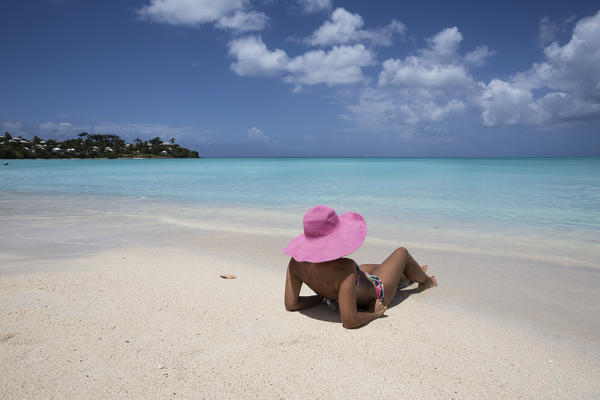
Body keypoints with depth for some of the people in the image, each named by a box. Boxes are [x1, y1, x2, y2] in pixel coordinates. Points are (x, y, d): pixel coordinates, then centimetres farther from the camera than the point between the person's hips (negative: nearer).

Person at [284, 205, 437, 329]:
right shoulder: (345, 268, -45)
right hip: (376, 293, -5)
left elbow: (290, 305, -17)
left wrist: (322, 295, -6)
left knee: (379, 267, 33)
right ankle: (426, 281, 51)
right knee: (401, 252, 18)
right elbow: (349, 321, -42)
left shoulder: (296, 262, -27)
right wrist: (372, 314, -23)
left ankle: (413, 275, 66)